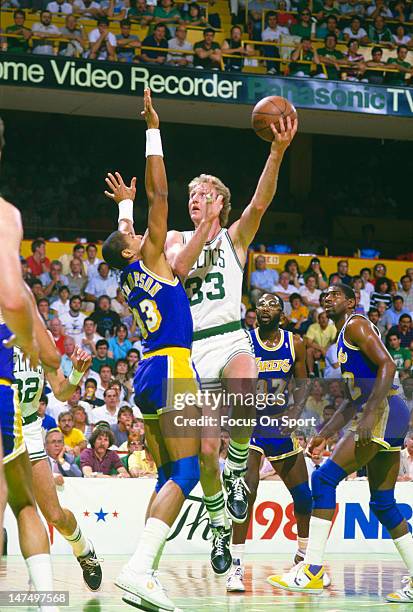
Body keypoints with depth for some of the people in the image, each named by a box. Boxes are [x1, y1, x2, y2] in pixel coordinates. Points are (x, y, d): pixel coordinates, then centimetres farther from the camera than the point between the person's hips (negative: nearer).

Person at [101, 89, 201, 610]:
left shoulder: (129, 274, 16)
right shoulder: (149, 259, -1)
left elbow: (122, 237, 40)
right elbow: (160, 194, -5)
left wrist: (124, 205, 55)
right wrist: (153, 129, -1)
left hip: (148, 374, 9)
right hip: (170, 371, -9)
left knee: (167, 477, 9)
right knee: (186, 472, -16)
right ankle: (138, 568, -31)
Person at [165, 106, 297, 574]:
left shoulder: (235, 236, 9)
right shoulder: (177, 238, 14)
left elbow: (259, 203, -12)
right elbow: (179, 266, -9)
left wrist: (277, 153, -26)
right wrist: (206, 226, -14)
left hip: (231, 339, -2)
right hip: (194, 347, 2)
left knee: (242, 394, -39)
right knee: (206, 450, -3)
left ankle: (237, 470, -13)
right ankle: (220, 530, 17)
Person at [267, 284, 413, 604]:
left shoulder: (356, 325, -3)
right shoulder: (344, 338, 26)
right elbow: (354, 400, 29)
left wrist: (370, 415, -24)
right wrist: (325, 434, 24)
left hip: (384, 412, -10)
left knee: (325, 478, -13)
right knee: (383, 503, 12)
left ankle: (312, 571, -16)